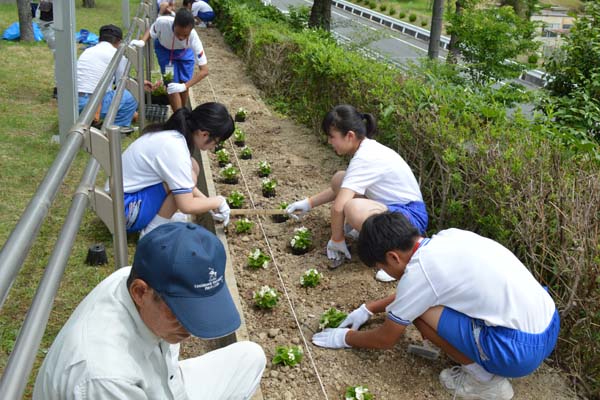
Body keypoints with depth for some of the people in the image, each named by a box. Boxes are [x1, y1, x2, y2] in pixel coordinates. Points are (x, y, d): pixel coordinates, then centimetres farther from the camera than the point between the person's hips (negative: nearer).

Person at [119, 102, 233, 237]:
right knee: (189, 177, -21)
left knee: (191, 168, 3)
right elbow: (187, 206, -25)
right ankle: (152, 232, -9)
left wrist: (208, 202, 7)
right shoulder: (174, 148, -27)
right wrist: (217, 202, -10)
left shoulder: (172, 133, -1)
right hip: (124, 208, -9)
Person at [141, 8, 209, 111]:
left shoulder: (193, 37, -39)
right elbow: (150, 32, -14)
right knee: (171, 84, -11)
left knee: (182, 83, 2)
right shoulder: (162, 22, -40)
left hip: (185, 51, 0)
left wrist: (185, 86, -45)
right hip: (164, 49, 0)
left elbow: (204, 70, -35)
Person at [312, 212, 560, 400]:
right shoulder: (446, 238, 7)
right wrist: (368, 309, 30)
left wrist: (345, 338, 17)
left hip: (521, 348, -8)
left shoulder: (418, 271, -15)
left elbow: (385, 340, 1)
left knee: (418, 309, -3)